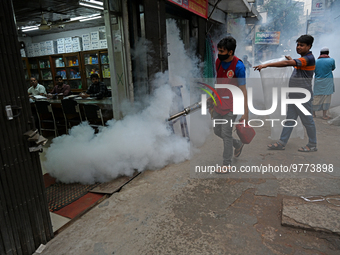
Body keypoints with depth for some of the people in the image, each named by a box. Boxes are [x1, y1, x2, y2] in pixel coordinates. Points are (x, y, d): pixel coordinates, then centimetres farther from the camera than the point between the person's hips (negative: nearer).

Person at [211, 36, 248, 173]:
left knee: (226, 134, -2)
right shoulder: (218, 61, 2)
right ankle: (238, 144, 42)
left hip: (231, 106, -7)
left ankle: (227, 164, 17)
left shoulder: (238, 66, -18)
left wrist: (245, 113, -17)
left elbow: (243, 91, -17)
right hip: (219, 103, 7)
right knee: (217, 131, 15)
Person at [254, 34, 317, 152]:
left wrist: (266, 65, -35)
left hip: (303, 97, -10)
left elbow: (286, 63, -31)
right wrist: (292, 61, 22)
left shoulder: (309, 58, -18)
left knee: (307, 120, 3)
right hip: (294, 96, 10)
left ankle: (312, 145, 19)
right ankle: (282, 143, 15)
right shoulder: (303, 58, 13)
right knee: (289, 120, 10)